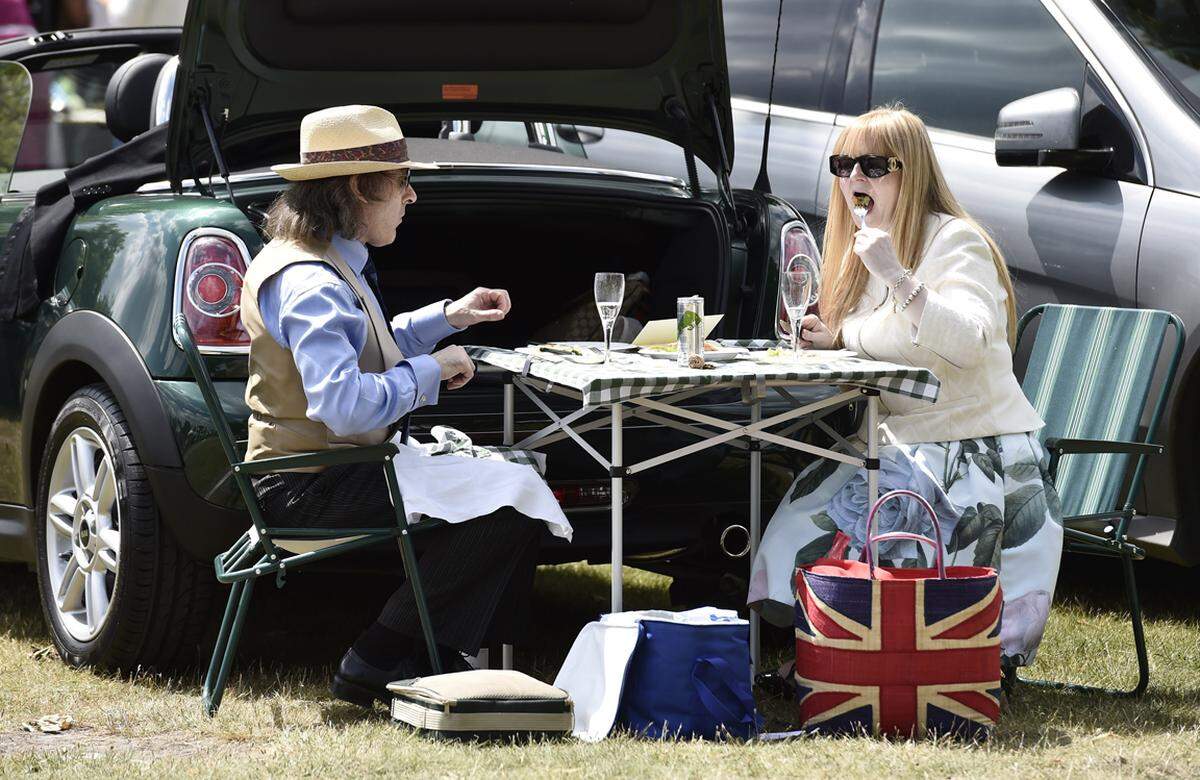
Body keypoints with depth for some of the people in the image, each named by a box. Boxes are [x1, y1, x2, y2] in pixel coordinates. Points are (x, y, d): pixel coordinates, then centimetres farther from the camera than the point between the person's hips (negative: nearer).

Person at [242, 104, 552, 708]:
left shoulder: (330, 265, 13)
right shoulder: (310, 284, -21)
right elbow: (344, 405, -32)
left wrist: (449, 317, 22)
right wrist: (429, 372, -17)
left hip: (332, 472, 11)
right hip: (312, 490, -11)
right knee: (507, 506, -19)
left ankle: (437, 658, 5)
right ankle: (377, 664, -11)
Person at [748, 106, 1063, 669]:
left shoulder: (955, 241, -11)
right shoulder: (865, 245, 15)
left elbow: (970, 342, -27)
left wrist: (895, 277, -35)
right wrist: (833, 339, 6)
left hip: (974, 452, -8)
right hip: (893, 447, 8)